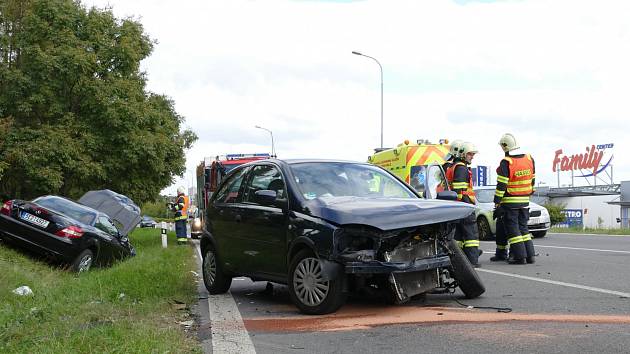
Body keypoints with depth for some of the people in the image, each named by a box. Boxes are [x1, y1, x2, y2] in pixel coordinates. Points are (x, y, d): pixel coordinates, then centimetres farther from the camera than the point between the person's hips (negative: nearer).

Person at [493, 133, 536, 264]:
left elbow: (501, 184, -16)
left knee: (513, 229, 0)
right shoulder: (529, 159, 3)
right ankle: (530, 255, 14)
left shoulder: (506, 163, -16)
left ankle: (520, 256, -2)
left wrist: (497, 201, -10)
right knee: (523, 227, 16)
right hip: (525, 201, 6)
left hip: (510, 201, -6)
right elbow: (532, 179, 13)